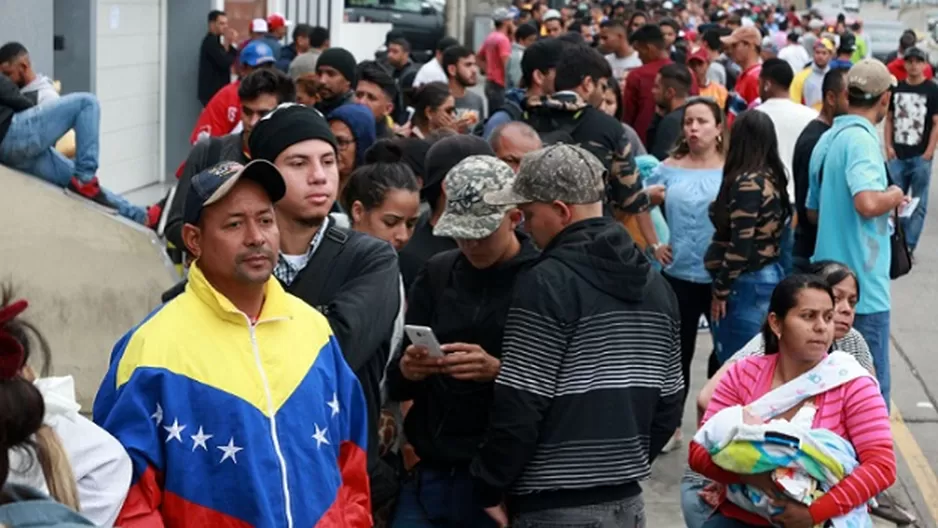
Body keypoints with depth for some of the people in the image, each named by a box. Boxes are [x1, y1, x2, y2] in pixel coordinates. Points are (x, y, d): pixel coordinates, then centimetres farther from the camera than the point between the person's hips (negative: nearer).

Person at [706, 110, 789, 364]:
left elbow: (741, 245, -19)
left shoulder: (746, 183, -16)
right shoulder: (773, 177, 10)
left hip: (747, 283, -9)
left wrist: (720, 290, -11)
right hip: (771, 275, 9)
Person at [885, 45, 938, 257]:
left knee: (918, 204, 1)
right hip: (898, 156, 3)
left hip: (920, 156, -3)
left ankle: (909, 246, 4)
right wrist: (888, 146, 4)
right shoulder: (896, 89, 10)